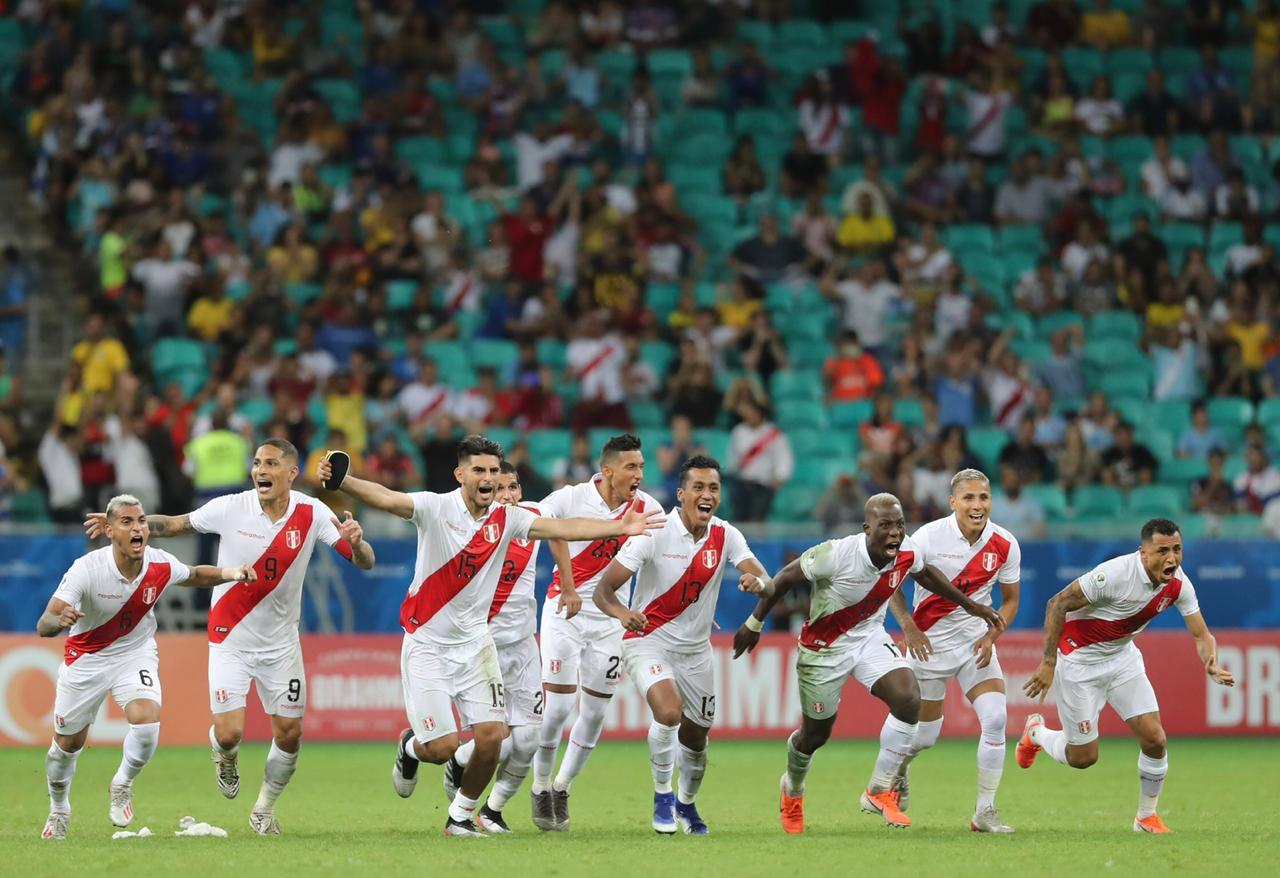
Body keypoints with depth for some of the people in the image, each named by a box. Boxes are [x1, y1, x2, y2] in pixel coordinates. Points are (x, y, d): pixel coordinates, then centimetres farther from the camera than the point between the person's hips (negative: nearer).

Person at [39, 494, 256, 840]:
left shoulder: (161, 565, -17)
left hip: (136, 654, 2)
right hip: (85, 659, -1)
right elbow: (43, 626, -31)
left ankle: (122, 785, 6)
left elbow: (194, 575, 9)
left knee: (146, 720, -24)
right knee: (68, 743, 9)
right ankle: (58, 809, 38)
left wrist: (229, 574, -9)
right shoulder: (87, 569, -28)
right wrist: (59, 621, -55)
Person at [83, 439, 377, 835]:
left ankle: (265, 809, 28)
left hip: (281, 643, 2)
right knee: (229, 733, -12)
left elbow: (364, 562, -10)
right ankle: (225, 757, 27)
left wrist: (357, 542, -33)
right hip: (231, 638, -2)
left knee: (289, 734, 2)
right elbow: (174, 524, 0)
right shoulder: (230, 508, -13)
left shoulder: (311, 514, -10)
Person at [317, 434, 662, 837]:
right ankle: (410, 747, 31)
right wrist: (340, 482, -46)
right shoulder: (436, 508, -13)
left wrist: (620, 527, -16)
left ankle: (461, 815, 16)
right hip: (427, 644, -4)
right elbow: (383, 498, -27)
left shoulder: (506, 519, -1)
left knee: (491, 735, -8)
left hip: (474, 642, 4)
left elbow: (563, 528, -5)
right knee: (442, 747, -8)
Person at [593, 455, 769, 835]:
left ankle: (686, 804, 41)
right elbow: (604, 589, -19)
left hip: (696, 649, 5)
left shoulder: (725, 536, -4)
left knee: (696, 736, 12)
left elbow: (763, 579, -16)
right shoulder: (655, 533, -16)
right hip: (648, 640, -5)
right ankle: (662, 796, -7)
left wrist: (758, 582, -41)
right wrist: (622, 612, -42)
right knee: (668, 711, -29)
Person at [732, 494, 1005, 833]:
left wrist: (969, 604, 15)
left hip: (870, 638, 4)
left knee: (908, 699, -21)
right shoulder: (836, 554, -31)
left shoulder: (907, 553, -15)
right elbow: (786, 578, -16)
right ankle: (792, 790, 45)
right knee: (815, 734, 9)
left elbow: (925, 574, 11)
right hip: (823, 648, -4)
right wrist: (754, 623, -7)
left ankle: (880, 792, -7)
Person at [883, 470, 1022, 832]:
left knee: (995, 719, -17)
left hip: (977, 642, 2)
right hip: (930, 642, -2)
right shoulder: (930, 537, -16)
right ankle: (896, 771, 41)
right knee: (923, 737, 4)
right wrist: (909, 628, -16)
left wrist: (991, 636, -9)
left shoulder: (1005, 545, -7)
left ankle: (985, 811, -5)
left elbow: (1010, 600, 7)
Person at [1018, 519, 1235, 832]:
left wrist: (1211, 665, -29)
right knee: (1083, 757, 0)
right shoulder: (1115, 574, -31)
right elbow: (1057, 604, -24)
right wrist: (1048, 663, -24)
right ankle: (1036, 733, 32)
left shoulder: (1178, 584, -12)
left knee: (1154, 738, -7)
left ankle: (1147, 816, 15)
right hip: (1080, 660, -5)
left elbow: (1201, 634, -7)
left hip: (1123, 656, 5)